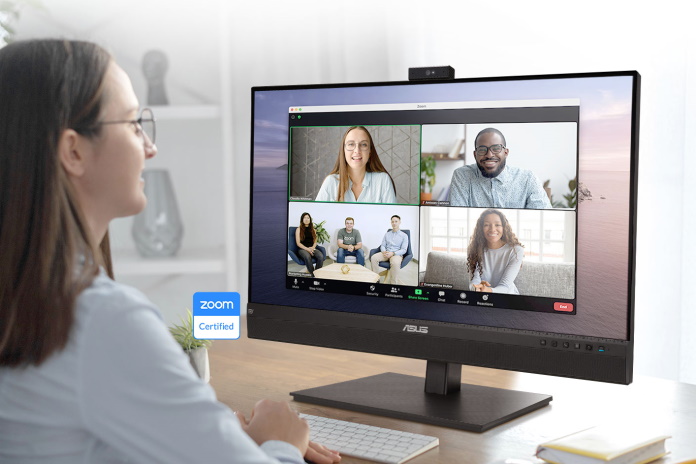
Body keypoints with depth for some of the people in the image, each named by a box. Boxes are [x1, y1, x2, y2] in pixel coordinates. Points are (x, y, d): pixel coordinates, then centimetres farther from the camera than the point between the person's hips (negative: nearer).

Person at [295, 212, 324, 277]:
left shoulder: (313, 229, 20)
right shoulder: (299, 229, 7)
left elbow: (315, 241, 16)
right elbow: (298, 243, 0)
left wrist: (313, 247, -7)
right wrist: (307, 249, -14)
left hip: (312, 248, 4)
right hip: (302, 249, -3)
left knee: (321, 256, -32)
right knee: (307, 257, -40)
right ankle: (313, 275, -34)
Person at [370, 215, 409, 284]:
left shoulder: (404, 235, 7)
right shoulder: (387, 234, 20)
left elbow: (404, 250, -2)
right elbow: (382, 245, 15)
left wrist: (392, 253, -18)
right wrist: (384, 252, -10)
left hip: (397, 254, -4)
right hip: (386, 253, 4)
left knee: (395, 263, -41)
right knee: (373, 258, -27)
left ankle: (393, 283, -34)